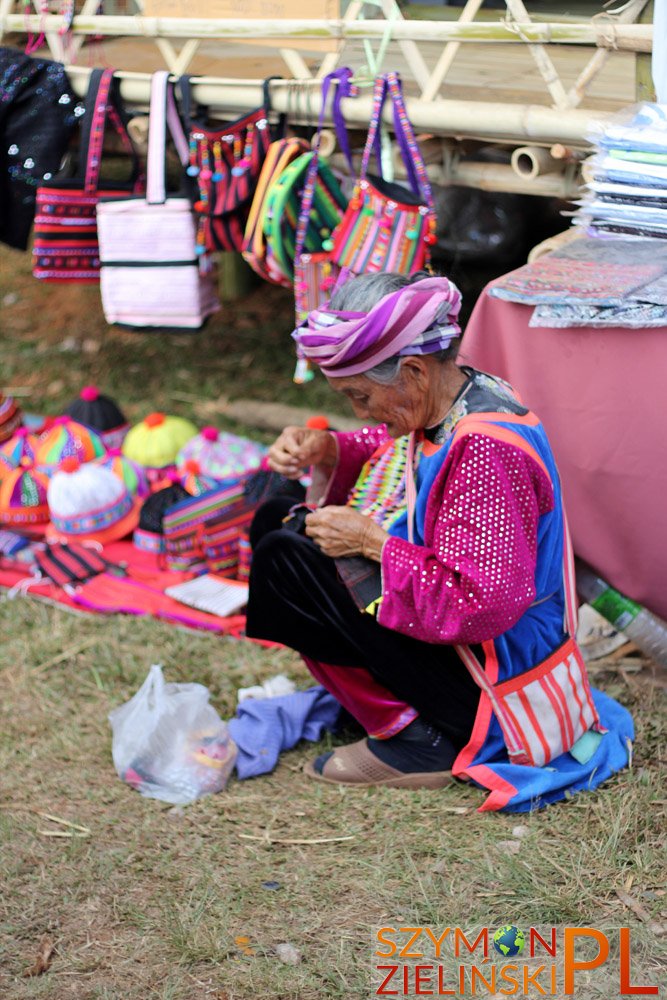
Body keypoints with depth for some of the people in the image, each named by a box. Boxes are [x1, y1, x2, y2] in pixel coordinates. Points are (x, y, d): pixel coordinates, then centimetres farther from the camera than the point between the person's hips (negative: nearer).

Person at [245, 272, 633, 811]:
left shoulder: (487, 452, -29)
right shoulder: (443, 403, -2)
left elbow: (482, 606, -32)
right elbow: (391, 450, 20)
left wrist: (372, 542, -23)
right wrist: (326, 450, -2)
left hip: (494, 682, -10)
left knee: (280, 560, -16)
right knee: (278, 520, 11)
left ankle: (414, 738, -10)